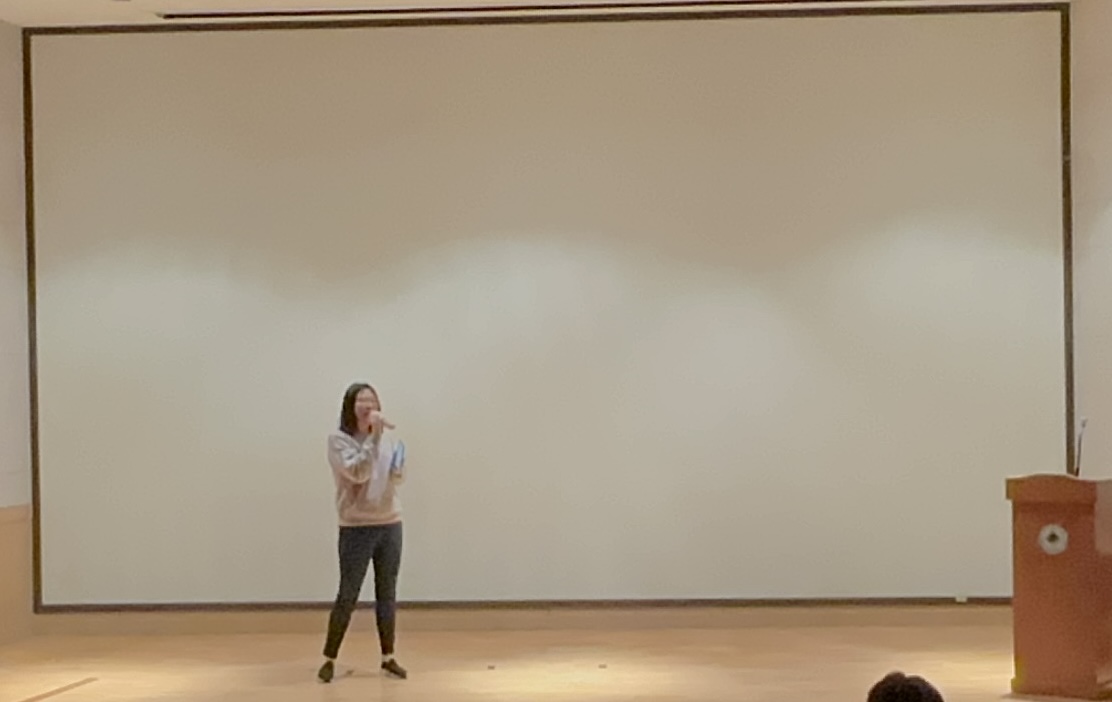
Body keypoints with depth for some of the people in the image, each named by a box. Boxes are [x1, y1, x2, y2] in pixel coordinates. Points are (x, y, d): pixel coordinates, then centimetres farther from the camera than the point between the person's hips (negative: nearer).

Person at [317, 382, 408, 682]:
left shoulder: (389, 436, 6)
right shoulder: (338, 440, -7)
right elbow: (357, 472, -21)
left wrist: (398, 473, -7)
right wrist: (374, 438, -23)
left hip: (390, 524, 4)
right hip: (356, 528, -4)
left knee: (387, 594, 10)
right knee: (347, 596, -2)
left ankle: (388, 658, 20)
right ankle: (330, 659, 10)